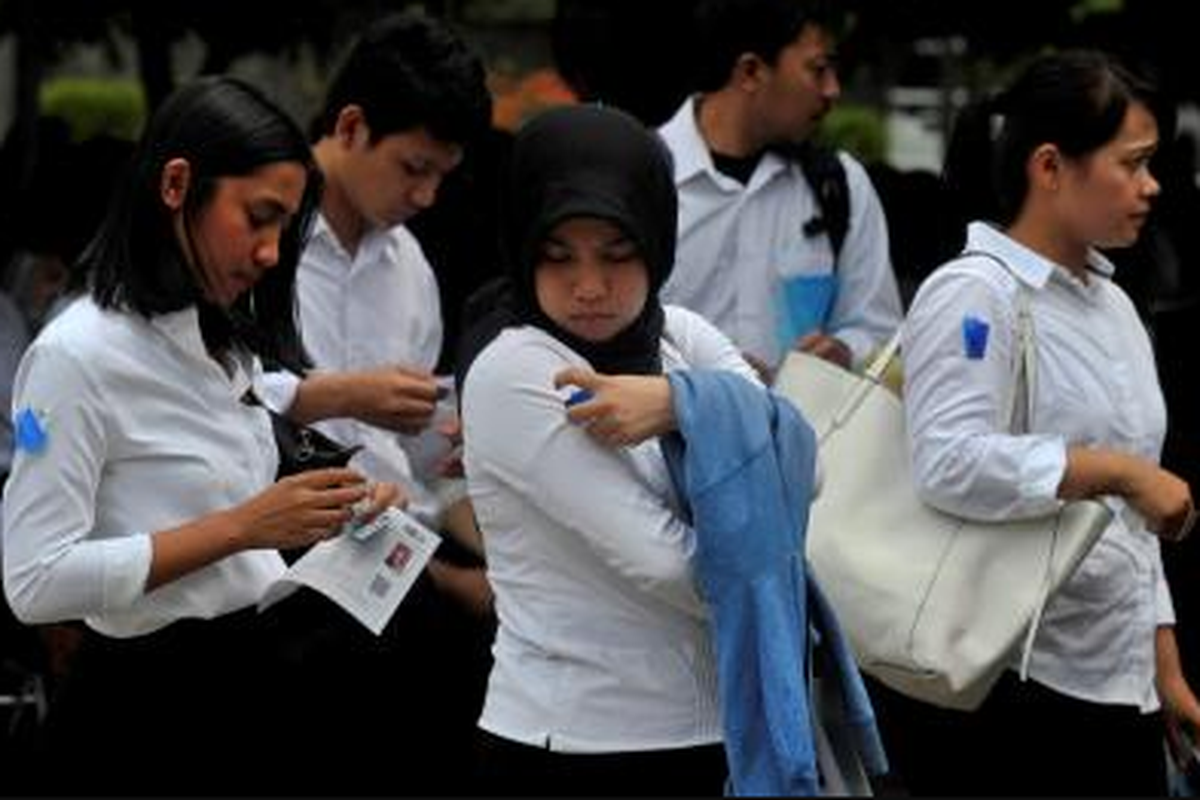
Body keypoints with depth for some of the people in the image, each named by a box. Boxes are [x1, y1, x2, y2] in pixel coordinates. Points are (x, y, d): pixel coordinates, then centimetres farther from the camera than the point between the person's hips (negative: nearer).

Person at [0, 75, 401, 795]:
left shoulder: (227, 343, 11)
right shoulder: (75, 355, -15)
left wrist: (330, 516, 1)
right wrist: (239, 528, -22)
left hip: (251, 681, 8)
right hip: (144, 708, -8)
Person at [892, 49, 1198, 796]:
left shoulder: (1113, 306, 15)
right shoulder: (973, 296, -10)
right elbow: (952, 464, -26)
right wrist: (1117, 470, -23)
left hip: (1114, 684, 8)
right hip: (995, 686, -8)